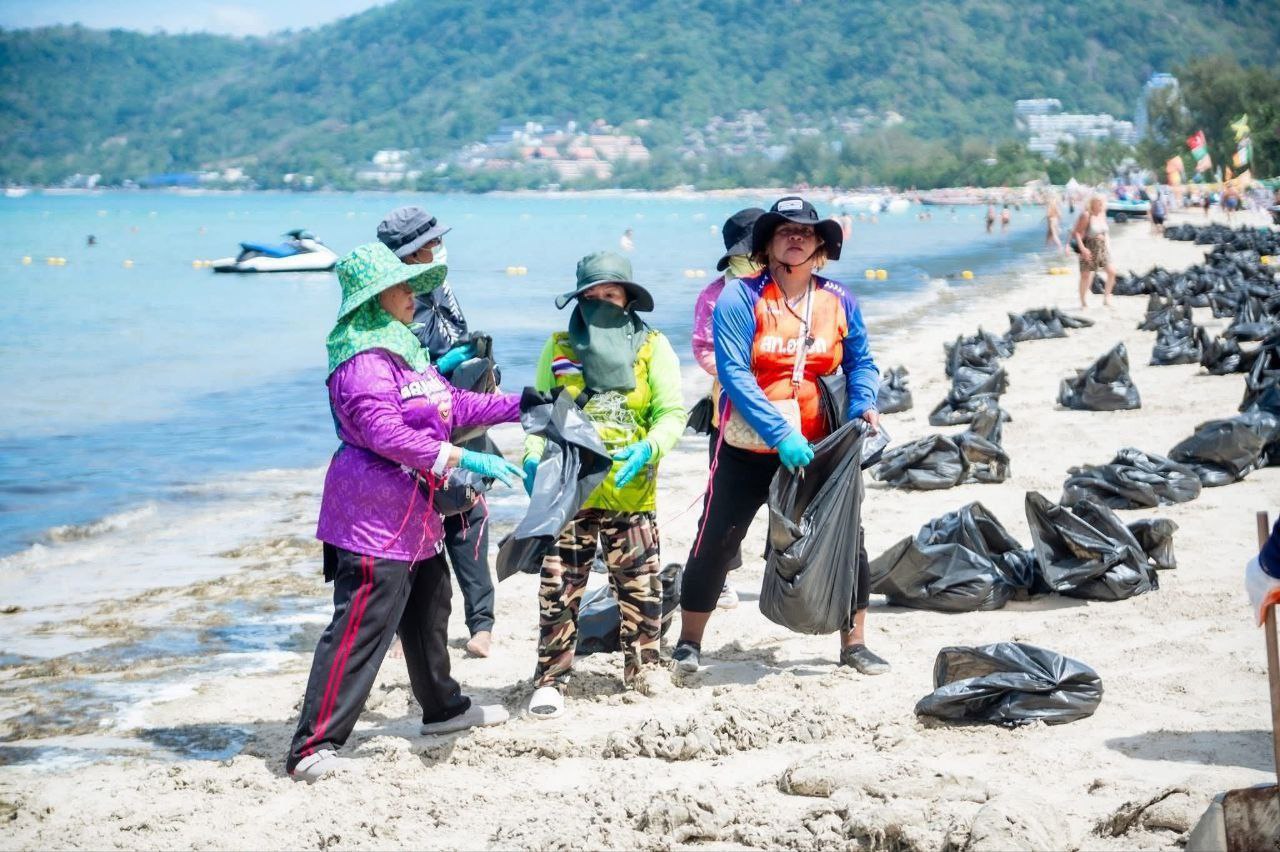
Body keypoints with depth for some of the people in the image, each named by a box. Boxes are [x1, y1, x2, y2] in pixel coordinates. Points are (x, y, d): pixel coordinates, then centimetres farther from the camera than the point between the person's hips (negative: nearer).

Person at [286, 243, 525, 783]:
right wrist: (466, 459, -30)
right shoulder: (364, 363, -20)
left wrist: (519, 406, 15)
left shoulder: (404, 349, 14)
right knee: (359, 629, -13)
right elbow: (389, 434, -29)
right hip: (374, 518, -11)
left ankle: (443, 707, 44)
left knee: (428, 612, 25)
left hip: (412, 515, 11)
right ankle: (312, 749, -12)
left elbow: (451, 405, 19)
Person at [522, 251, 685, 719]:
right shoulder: (559, 347, 6)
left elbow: (672, 413, -2)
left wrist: (648, 448, -21)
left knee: (640, 590, 5)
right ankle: (550, 680, 10)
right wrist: (533, 456, -13)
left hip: (632, 493, 0)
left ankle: (642, 675, 19)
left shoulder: (653, 347, 3)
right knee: (559, 589, 0)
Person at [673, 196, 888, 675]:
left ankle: (854, 644, 18)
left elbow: (860, 362, 13)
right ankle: (689, 641, 18)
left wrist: (863, 403, -9)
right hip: (748, 450, -3)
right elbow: (733, 373, -17)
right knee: (716, 542, 1)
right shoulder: (741, 298, -10)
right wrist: (780, 434, -25)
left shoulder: (838, 302, 2)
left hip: (817, 449, 3)